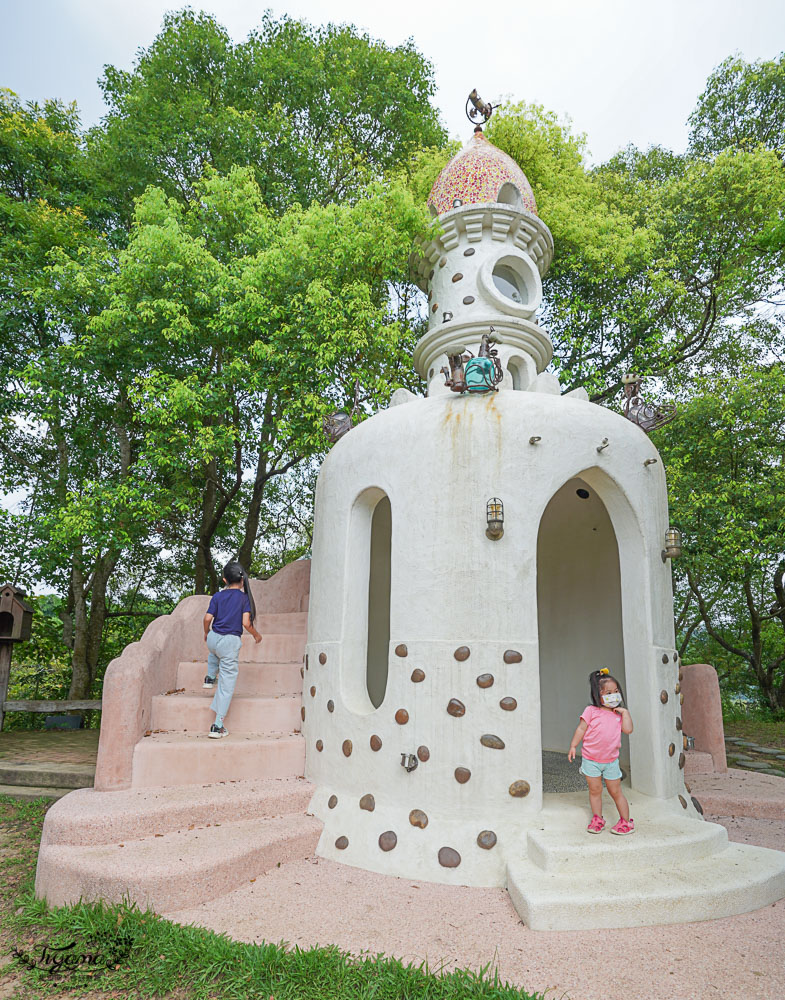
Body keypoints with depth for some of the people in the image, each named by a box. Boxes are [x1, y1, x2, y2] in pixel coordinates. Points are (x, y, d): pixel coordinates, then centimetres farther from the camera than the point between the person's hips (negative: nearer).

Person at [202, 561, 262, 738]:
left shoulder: (217, 596, 3)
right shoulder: (244, 598, -6)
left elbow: (208, 618, -1)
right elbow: (246, 623, -13)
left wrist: (206, 632, 19)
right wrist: (256, 635, 5)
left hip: (213, 638, 4)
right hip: (231, 642, -4)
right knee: (227, 685, 2)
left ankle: (210, 678, 44)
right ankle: (217, 726, 1)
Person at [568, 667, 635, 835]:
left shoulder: (618, 714, 6)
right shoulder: (591, 711, -7)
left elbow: (628, 729, -8)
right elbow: (581, 729, -6)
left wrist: (625, 712, -6)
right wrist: (573, 746, -11)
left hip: (611, 760, 2)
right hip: (591, 760, -2)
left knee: (616, 791, 8)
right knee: (595, 790, 7)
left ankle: (626, 821, 20)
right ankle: (597, 819, 22)